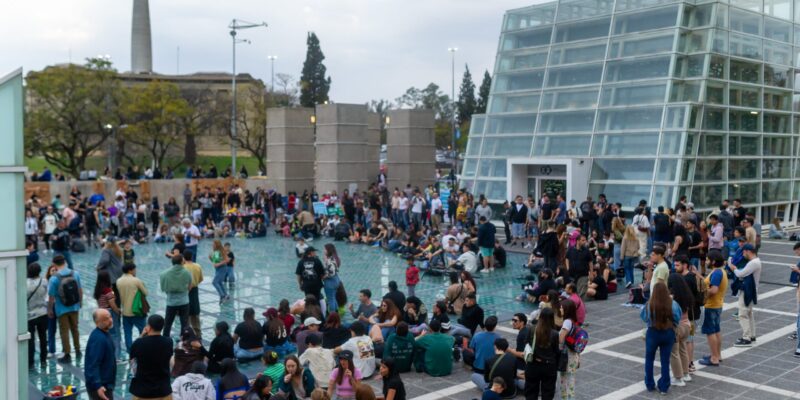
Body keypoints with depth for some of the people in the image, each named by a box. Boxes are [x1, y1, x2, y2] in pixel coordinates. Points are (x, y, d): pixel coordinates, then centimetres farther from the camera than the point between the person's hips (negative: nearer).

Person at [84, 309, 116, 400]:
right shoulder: (98, 338, -25)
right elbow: (93, 365, -30)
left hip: (105, 383, 10)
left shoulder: (104, 333, 7)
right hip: (100, 386, -10)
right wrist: (98, 386, -36)